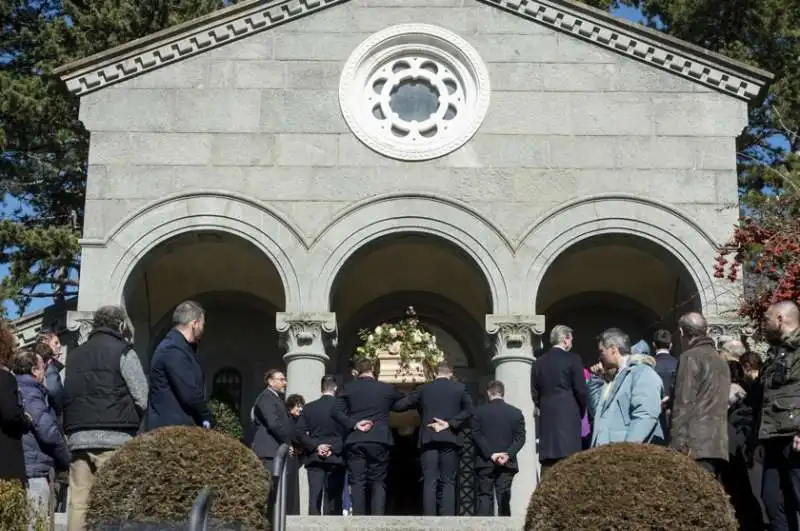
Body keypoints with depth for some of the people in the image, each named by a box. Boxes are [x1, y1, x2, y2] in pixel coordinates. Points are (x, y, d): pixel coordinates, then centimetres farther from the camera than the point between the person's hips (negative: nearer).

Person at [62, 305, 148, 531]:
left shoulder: (76, 354, 18)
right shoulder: (122, 351, 0)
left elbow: (66, 397, 17)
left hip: (77, 438, 6)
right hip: (114, 439, -5)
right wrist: (129, 420, 11)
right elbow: (142, 398, -5)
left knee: (78, 502, 4)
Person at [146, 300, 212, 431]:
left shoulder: (179, 347, 17)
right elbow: (189, 395, -19)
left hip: (181, 426, 10)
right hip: (171, 427, -10)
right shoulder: (173, 350, -16)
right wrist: (207, 418, -7)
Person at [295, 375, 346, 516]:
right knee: (333, 498, 3)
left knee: (314, 497, 1)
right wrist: (334, 449, -6)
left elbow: (299, 433, -2)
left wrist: (316, 446, -3)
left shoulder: (309, 407, 5)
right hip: (336, 458, -2)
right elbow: (346, 432, -11)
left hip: (314, 458, 2)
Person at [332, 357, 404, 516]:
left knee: (357, 483, 1)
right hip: (379, 441, 0)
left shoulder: (348, 388, 5)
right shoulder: (388, 389, 7)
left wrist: (353, 424, -5)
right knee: (378, 483, 3)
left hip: (354, 441, 0)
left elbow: (336, 412, -3)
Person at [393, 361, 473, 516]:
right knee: (448, 482, 2)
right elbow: (468, 410, -3)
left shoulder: (423, 389, 8)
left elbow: (399, 405, 7)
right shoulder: (460, 387, 7)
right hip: (450, 438, 0)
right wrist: (450, 424, -4)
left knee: (429, 482, -1)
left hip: (428, 439, 0)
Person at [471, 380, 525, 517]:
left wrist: (490, 454, -10)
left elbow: (476, 435, -6)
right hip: (507, 463, 1)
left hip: (485, 462, -1)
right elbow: (520, 438, -2)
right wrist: (508, 454, -10)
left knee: (485, 496, 1)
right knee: (504, 498, 3)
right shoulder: (516, 413, 6)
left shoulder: (478, 411, 2)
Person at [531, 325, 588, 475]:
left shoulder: (539, 362, 10)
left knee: (547, 465, 4)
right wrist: (581, 412, 11)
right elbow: (581, 391, -5)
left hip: (546, 418, 5)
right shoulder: (572, 359, -3)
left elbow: (535, 394, 11)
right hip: (569, 417, -4)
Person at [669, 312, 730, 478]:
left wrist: (678, 444, -13)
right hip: (717, 444, 8)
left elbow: (684, 403, -10)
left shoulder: (690, 357, -3)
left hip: (696, 445, -8)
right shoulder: (721, 361, 22)